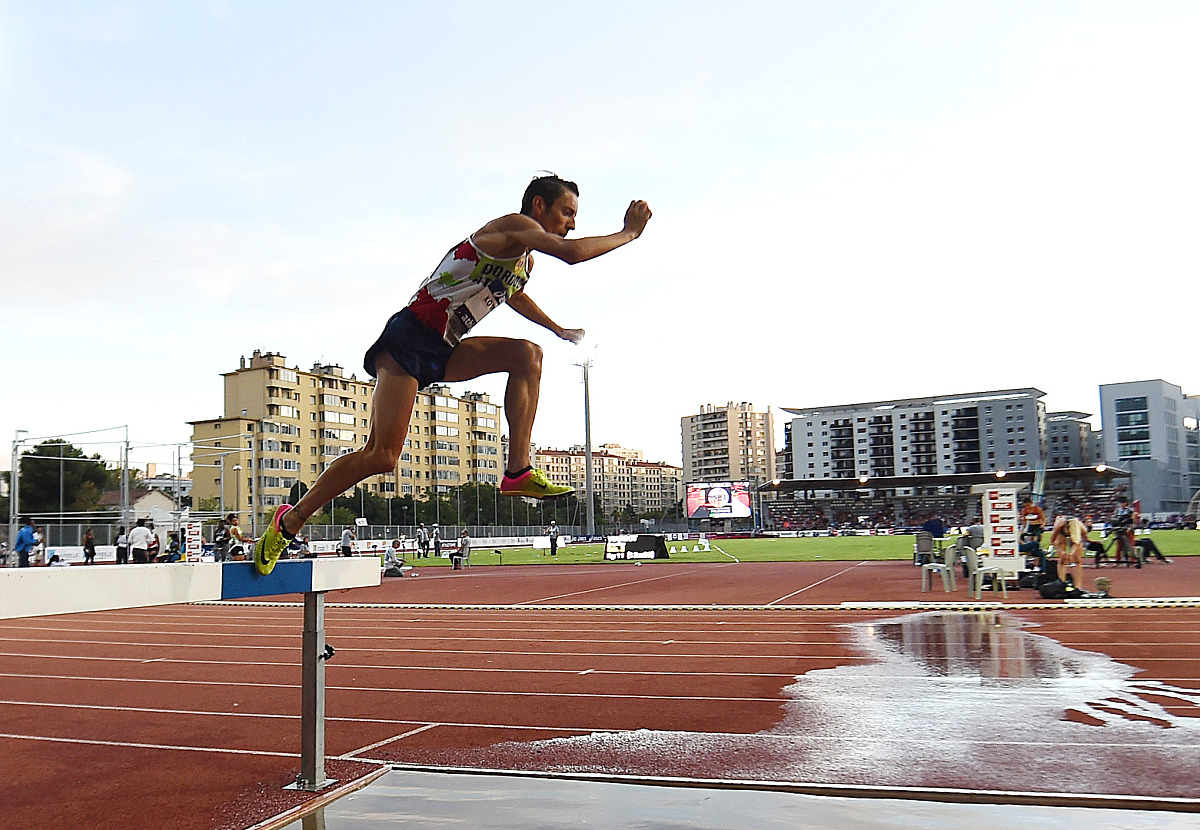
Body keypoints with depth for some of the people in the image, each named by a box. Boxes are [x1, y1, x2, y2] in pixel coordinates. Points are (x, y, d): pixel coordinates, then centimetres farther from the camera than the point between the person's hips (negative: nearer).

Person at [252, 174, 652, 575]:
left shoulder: (526, 260, 17)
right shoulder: (512, 226, -10)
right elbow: (573, 252, -27)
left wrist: (558, 329, 50)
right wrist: (628, 233, -13)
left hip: (442, 353, 9)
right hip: (409, 339, -9)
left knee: (527, 354, -11)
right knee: (382, 456, -16)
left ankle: (518, 471, -13)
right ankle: (288, 522, 1)